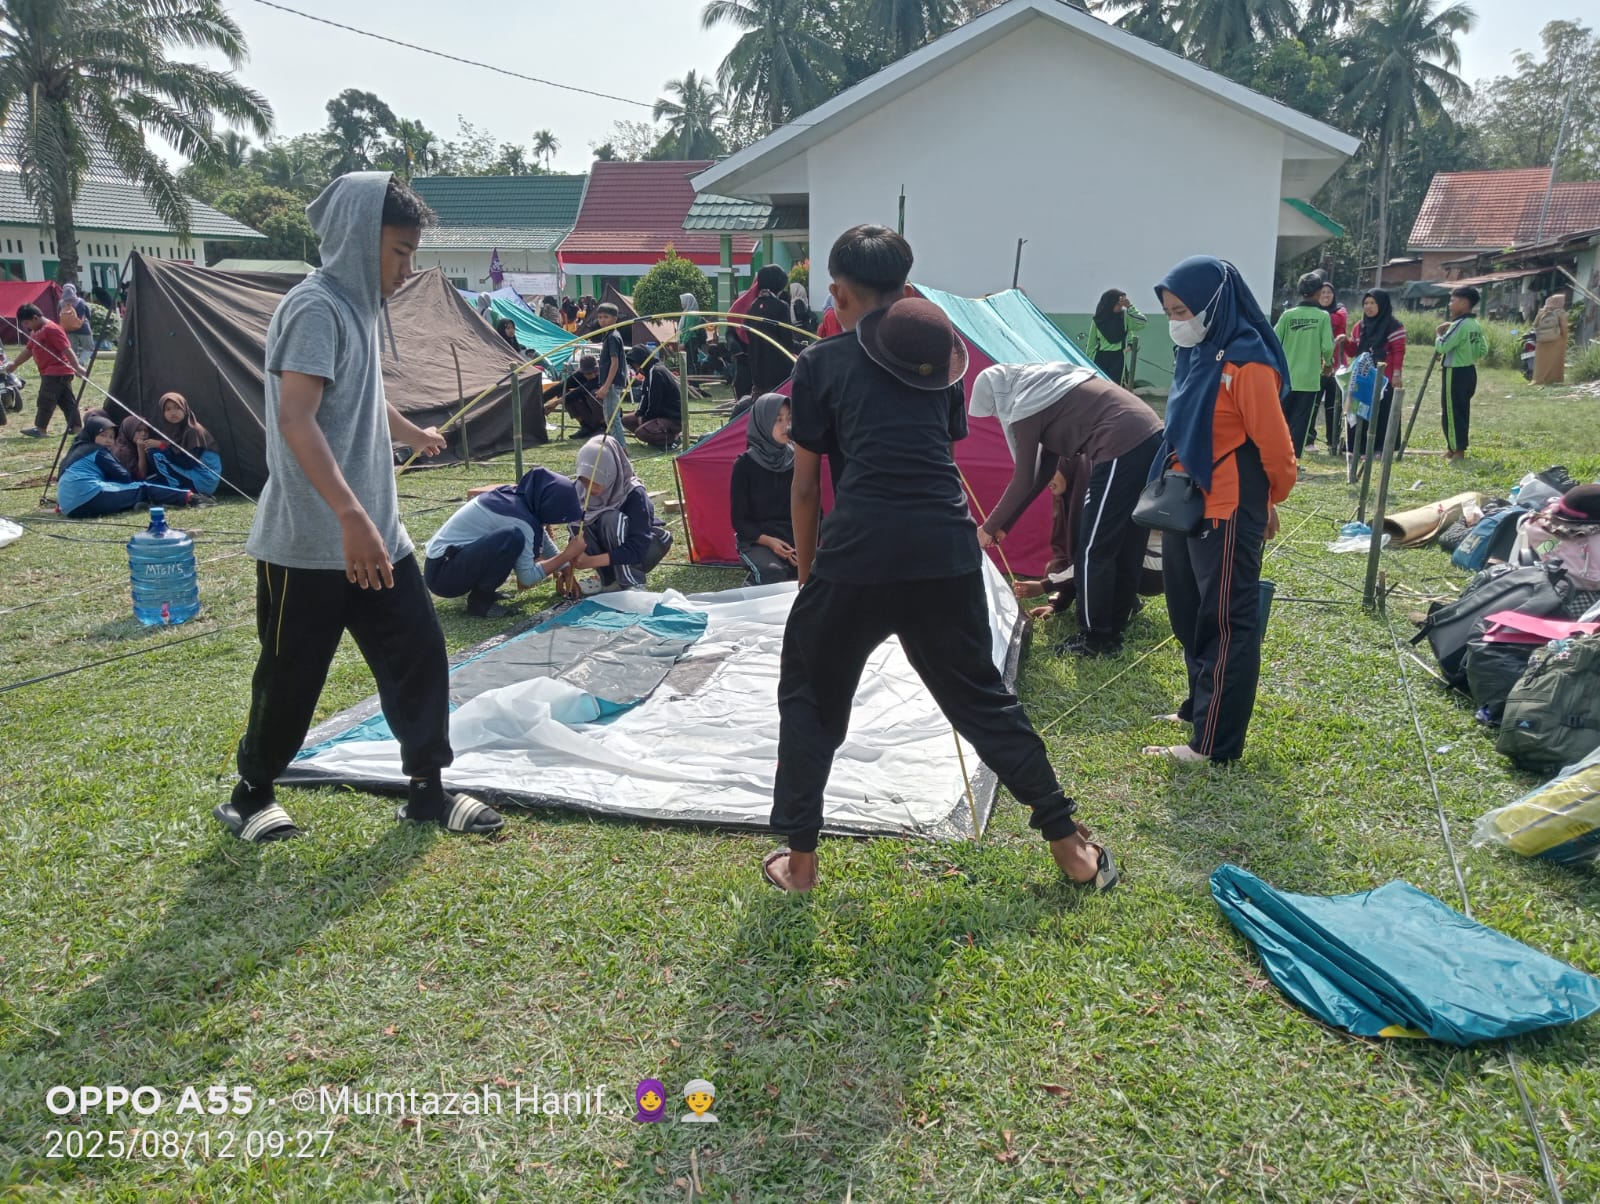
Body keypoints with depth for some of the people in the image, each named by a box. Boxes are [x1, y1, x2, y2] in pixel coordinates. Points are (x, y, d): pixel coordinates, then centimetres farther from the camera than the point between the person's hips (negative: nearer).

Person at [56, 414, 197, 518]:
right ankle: (186, 497, -4)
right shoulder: (98, 452, 2)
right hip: (89, 498, -9)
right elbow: (125, 477, 2)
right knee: (141, 489, -1)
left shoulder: (78, 449, 28)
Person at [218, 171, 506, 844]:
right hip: (309, 542, -8)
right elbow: (296, 421, -26)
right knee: (292, 673, 5)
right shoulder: (315, 308, -15)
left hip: (376, 534, 8)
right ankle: (249, 796, 26)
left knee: (418, 649, 5)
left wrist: (413, 434, 52)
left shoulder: (360, 306, 14)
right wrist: (352, 519, -35)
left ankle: (427, 791, 15)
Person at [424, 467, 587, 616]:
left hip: (456, 556, 9)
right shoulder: (518, 518, -24)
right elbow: (528, 578, -17)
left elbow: (540, 537, 17)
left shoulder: (517, 497, 1)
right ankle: (480, 600, -11)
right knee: (514, 537, -29)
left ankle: (479, 586, 12)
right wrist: (567, 555, -11)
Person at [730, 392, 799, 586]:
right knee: (773, 575, -33)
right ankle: (753, 585, -1)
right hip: (757, 540, -2)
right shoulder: (745, 465, -5)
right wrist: (768, 541, -18)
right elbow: (739, 520, -2)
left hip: (797, 538, 2)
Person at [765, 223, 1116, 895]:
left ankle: (798, 860, 21)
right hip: (948, 550, 4)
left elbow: (805, 486, 8)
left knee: (809, 699, 17)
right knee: (981, 699, 18)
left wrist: (805, 575, 19)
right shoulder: (938, 354, 17)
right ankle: (1070, 847, 23)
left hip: (855, 555, -3)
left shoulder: (820, 365, 7)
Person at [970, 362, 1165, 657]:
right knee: (1126, 546, 20)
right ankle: (1114, 629, 33)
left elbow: (1024, 482, 1)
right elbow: (1046, 466, 26)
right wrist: (1005, 524, 28)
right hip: (1151, 436, 10)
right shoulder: (1047, 384, 24)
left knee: (1092, 551, 3)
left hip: (1121, 450, -10)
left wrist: (990, 526, 15)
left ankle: (1096, 640, 13)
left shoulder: (1024, 410, -4)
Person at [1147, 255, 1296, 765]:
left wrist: (1272, 500, 1)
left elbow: (1274, 445, -14)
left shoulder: (1247, 364, -18)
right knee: (1189, 618, 19)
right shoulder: (1196, 355, 9)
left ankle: (1213, 743, 8)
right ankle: (1199, 707, 37)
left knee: (1226, 626, 0)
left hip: (1227, 514, -9)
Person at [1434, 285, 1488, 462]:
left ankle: (1456, 449, -3)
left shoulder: (1459, 325, -18)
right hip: (1469, 371, 9)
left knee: (1451, 411, -3)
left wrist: (1440, 333, -5)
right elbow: (1483, 350, 14)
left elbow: (1442, 346, -23)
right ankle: (1457, 446, 21)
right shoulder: (1476, 325, 10)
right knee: (1462, 410, 15)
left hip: (1455, 373, -9)